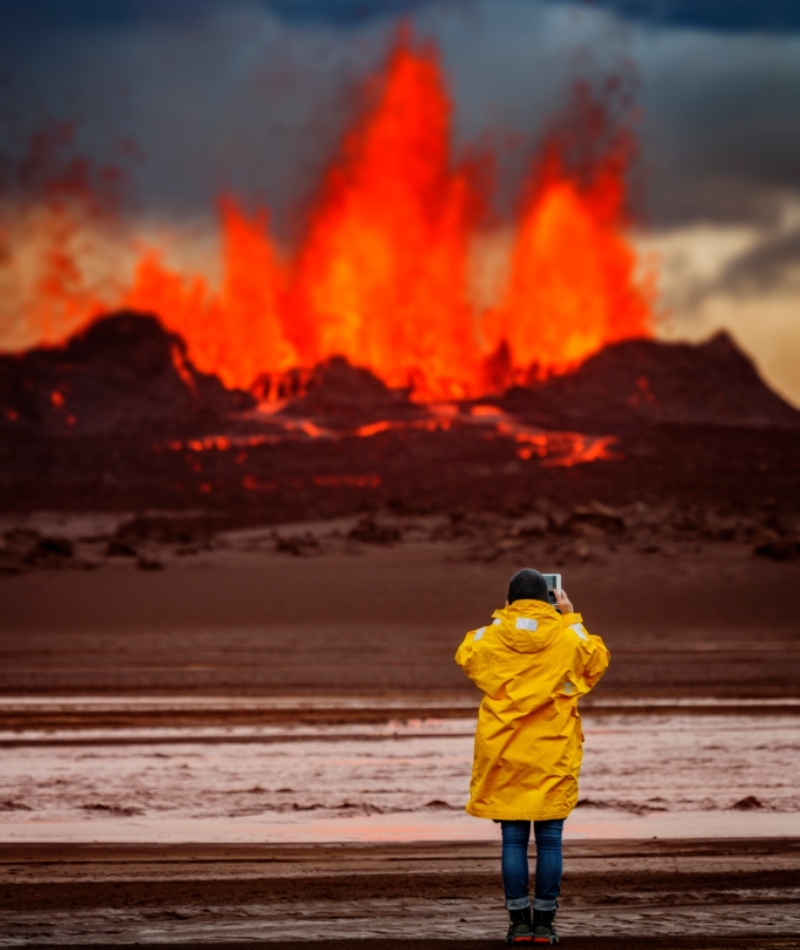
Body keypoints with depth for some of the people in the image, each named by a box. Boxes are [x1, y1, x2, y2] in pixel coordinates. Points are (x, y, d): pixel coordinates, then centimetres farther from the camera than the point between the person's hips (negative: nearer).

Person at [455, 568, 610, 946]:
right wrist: (572, 619, 19)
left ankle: (519, 923, 4)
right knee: (549, 840, 4)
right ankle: (544, 923, 4)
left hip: (505, 754, 1)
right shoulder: (568, 638, -5)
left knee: (514, 840, 4)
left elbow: (465, 657, 20)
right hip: (553, 756, -1)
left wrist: (498, 620, 20)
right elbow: (598, 660, 17)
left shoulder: (491, 637, -3)